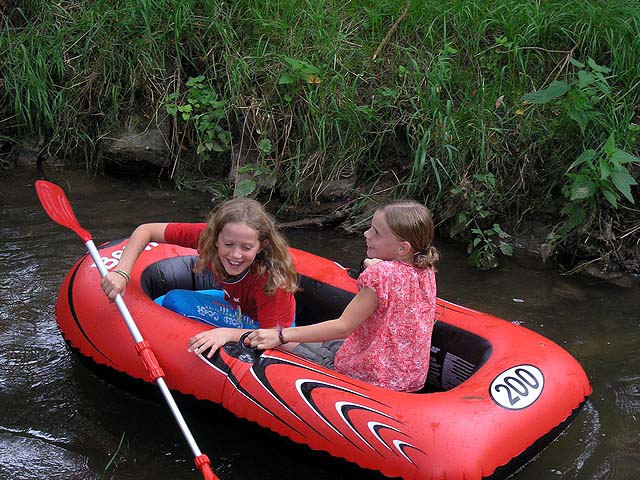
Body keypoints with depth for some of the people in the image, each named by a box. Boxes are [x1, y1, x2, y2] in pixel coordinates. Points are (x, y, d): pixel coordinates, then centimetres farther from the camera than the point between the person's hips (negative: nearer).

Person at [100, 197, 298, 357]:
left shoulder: (270, 276, -40)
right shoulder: (206, 235, -28)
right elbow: (145, 230, -21)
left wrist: (229, 334, -53)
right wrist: (121, 273, -35)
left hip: (275, 323, -5)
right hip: (233, 302, 5)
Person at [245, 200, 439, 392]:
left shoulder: (381, 274, -26)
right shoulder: (426, 271, -4)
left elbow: (343, 327, -24)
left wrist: (280, 336, -23)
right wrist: (374, 264, 18)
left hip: (372, 377, -8)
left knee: (285, 345, 4)